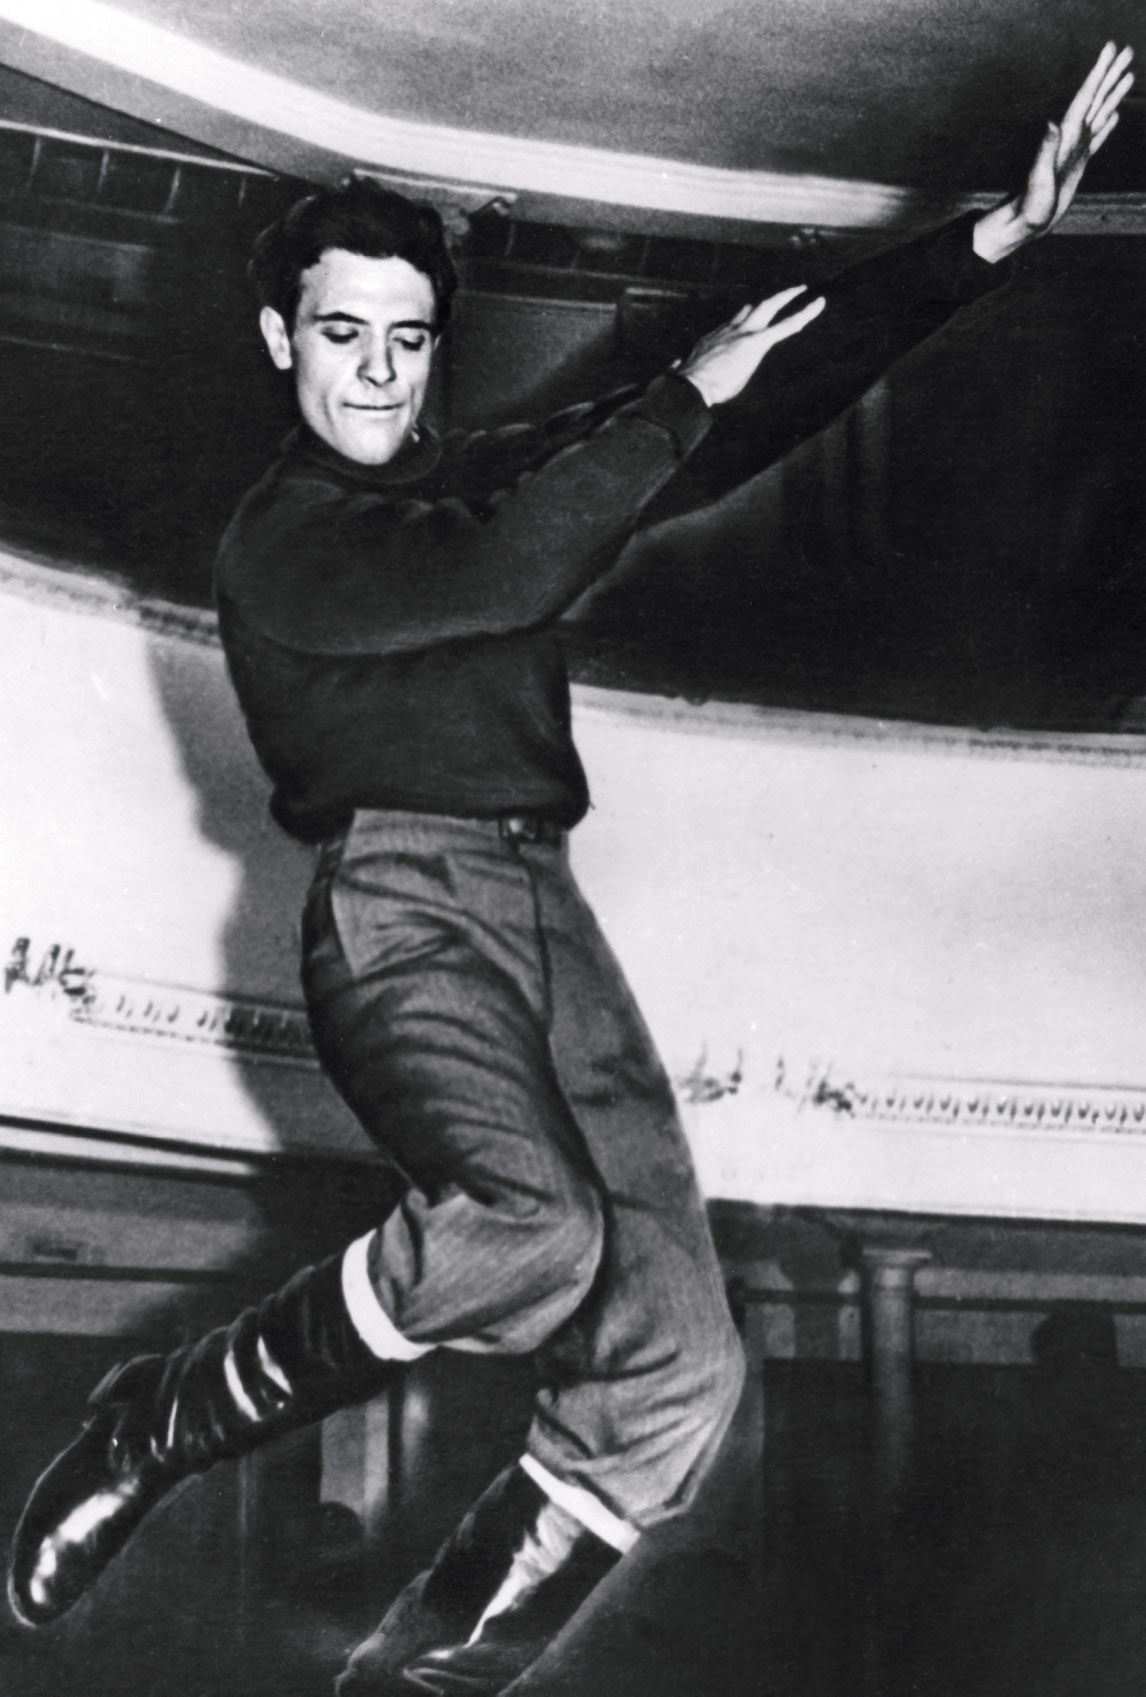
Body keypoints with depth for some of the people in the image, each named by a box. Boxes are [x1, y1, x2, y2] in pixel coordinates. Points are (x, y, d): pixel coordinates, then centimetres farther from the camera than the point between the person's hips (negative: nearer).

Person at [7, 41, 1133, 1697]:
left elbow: (765, 405, 19)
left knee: (674, 1374, -10)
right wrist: (683, 394, -5)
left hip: (547, 911, 6)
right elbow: (505, 580, -15)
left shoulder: (488, 476, 23)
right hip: (399, 898, -6)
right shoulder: (278, 540, 4)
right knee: (532, 1224, -36)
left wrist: (993, 237, 14)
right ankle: (160, 1424, -14)